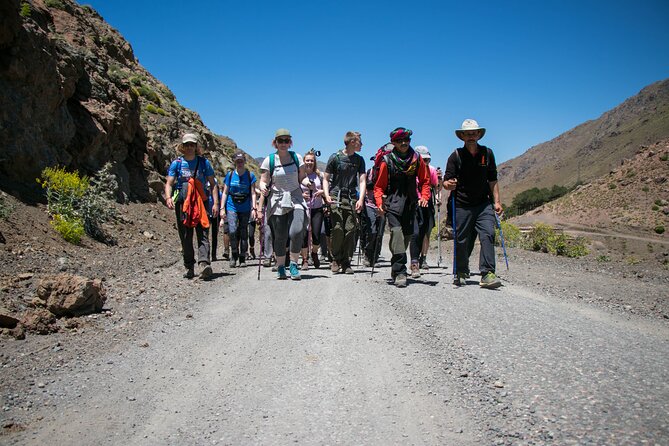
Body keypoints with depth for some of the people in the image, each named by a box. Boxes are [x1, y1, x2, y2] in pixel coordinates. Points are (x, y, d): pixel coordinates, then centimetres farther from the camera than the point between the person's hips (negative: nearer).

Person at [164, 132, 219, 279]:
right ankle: (189, 267, 13)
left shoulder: (203, 162, 7)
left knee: (203, 234, -14)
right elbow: (169, 183, 2)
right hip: (182, 203, 1)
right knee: (185, 236, 5)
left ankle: (204, 263, -26)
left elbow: (213, 184, 8)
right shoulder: (177, 163, 8)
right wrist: (168, 197, -19)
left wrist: (215, 203, -3)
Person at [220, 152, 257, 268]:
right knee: (232, 231, -15)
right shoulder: (230, 175, 4)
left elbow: (253, 193, 1)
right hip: (231, 207, 0)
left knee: (243, 233, 4)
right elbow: (225, 192, 7)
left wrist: (254, 208, -7)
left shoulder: (250, 175, 2)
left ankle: (242, 258, 15)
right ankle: (234, 254, 4)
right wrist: (222, 208, 1)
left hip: (245, 208, 0)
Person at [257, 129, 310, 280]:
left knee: (296, 231, -19)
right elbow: (264, 182, 2)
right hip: (277, 203, 0)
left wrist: (307, 182, -11)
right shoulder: (269, 160, 1)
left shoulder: (297, 157, 5)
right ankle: (280, 267, 20)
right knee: (280, 237, 3)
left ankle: (293, 264, -2)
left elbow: (302, 177, 10)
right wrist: (263, 188, -14)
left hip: (296, 200, 1)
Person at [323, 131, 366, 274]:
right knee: (337, 228, -12)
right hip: (336, 197, -3)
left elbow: (362, 181, 8)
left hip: (352, 198, 3)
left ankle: (346, 262, 4)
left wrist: (361, 199, -7)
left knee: (350, 230, -4)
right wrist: (327, 195, -11)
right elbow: (325, 179, 4)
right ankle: (335, 259, 2)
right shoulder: (335, 157, 2)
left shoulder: (359, 159, 12)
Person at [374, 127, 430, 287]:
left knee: (407, 234, 9)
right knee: (397, 232, -20)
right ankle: (400, 273, -22)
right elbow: (379, 186, 2)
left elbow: (425, 180, 13)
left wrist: (424, 196, -2)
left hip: (410, 203, 4)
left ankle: (395, 267, 29)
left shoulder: (417, 159, 5)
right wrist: (379, 202, -13)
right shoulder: (387, 161, -2)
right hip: (393, 203, -4)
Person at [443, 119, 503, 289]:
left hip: (484, 204, 2)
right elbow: (446, 182, -3)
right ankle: (461, 272, 24)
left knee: (488, 235, -15)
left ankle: (487, 274, -15)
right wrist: (449, 184, -27)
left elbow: (492, 180, 13)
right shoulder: (456, 156, -2)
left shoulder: (487, 153, 7)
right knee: (462, 241, 4)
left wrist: (497, 201, 8)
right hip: (462, 206, -2)